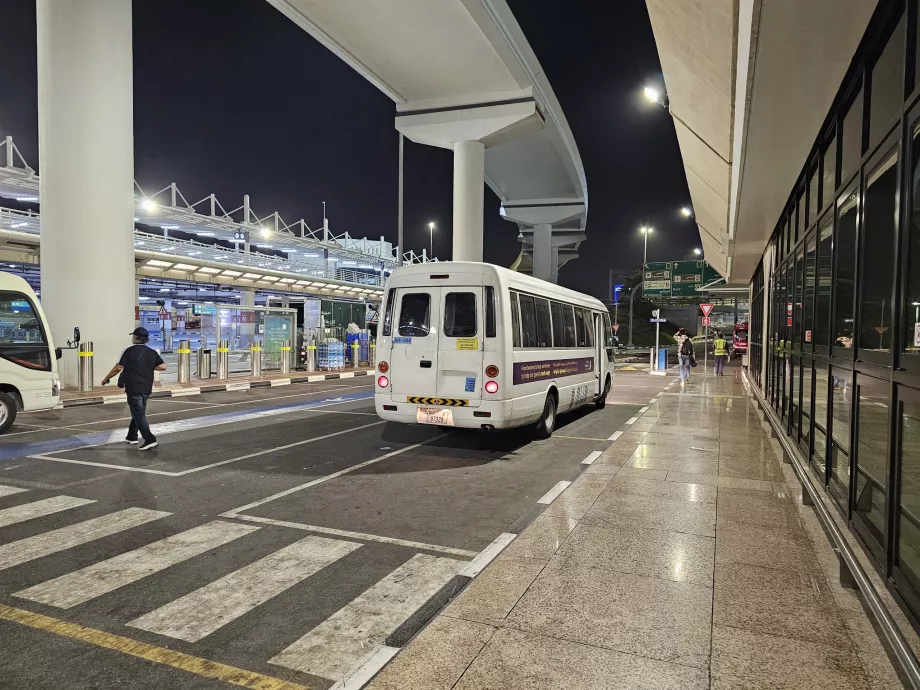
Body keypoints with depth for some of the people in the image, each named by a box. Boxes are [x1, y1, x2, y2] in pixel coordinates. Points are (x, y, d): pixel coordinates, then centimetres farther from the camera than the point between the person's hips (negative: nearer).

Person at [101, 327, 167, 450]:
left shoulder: (130, 351, -9)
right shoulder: (152, 352, 5)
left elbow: (118, 368, -11)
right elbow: (163, 367, 0)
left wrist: (106, 379, 2)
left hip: (134, 388, -6)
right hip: (147, 389, 6)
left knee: (139, 415, -3)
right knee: (138, 412, 21)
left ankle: (150, 440, -13)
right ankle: (132, 437, 31)